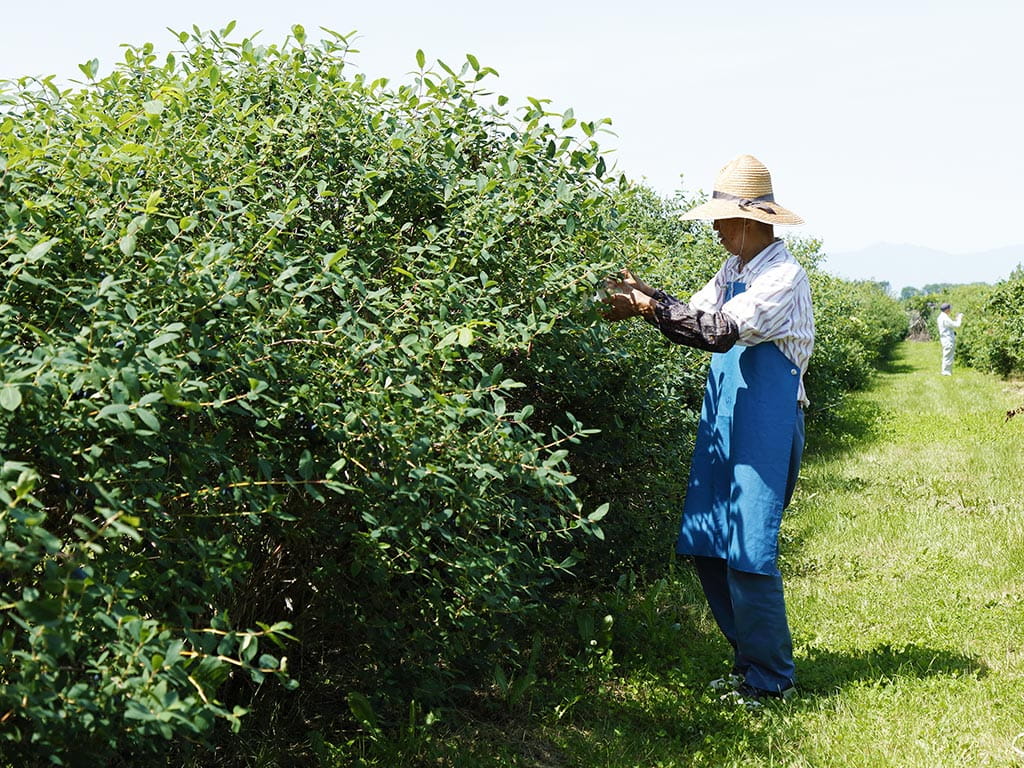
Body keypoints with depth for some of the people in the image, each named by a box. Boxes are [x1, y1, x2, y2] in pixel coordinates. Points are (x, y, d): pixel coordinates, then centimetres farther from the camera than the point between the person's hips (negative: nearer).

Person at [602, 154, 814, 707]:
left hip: (765, 428, -9)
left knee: (748, 552, -8)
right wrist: (643, 295, -5)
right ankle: (749, 657, 23)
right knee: (706, 546, 10)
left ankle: (771, 679, 5)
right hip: (724, 422, 9)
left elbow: (721, 331, -24)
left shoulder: (784, 275, -15)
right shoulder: (735, 269, 13)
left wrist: (650, 307, -23)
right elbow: (696, 318, 10)